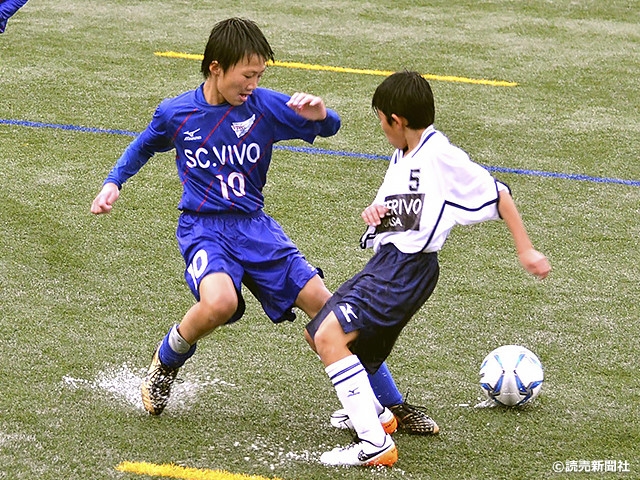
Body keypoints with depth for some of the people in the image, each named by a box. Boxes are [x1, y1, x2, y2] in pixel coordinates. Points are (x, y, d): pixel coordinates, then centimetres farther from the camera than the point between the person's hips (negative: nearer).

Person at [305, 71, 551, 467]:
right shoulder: (401, 157, 17)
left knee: (331, 337, -25)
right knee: (318, 333, 21)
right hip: (385, 260, 10)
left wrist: (526, 250, -8)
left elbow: (498, 195, -8)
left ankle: (375, 445, -26)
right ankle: (375, 413, 39)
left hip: (409, 266, -10)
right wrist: (375, 211, 6)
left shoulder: (441, 156, -11)